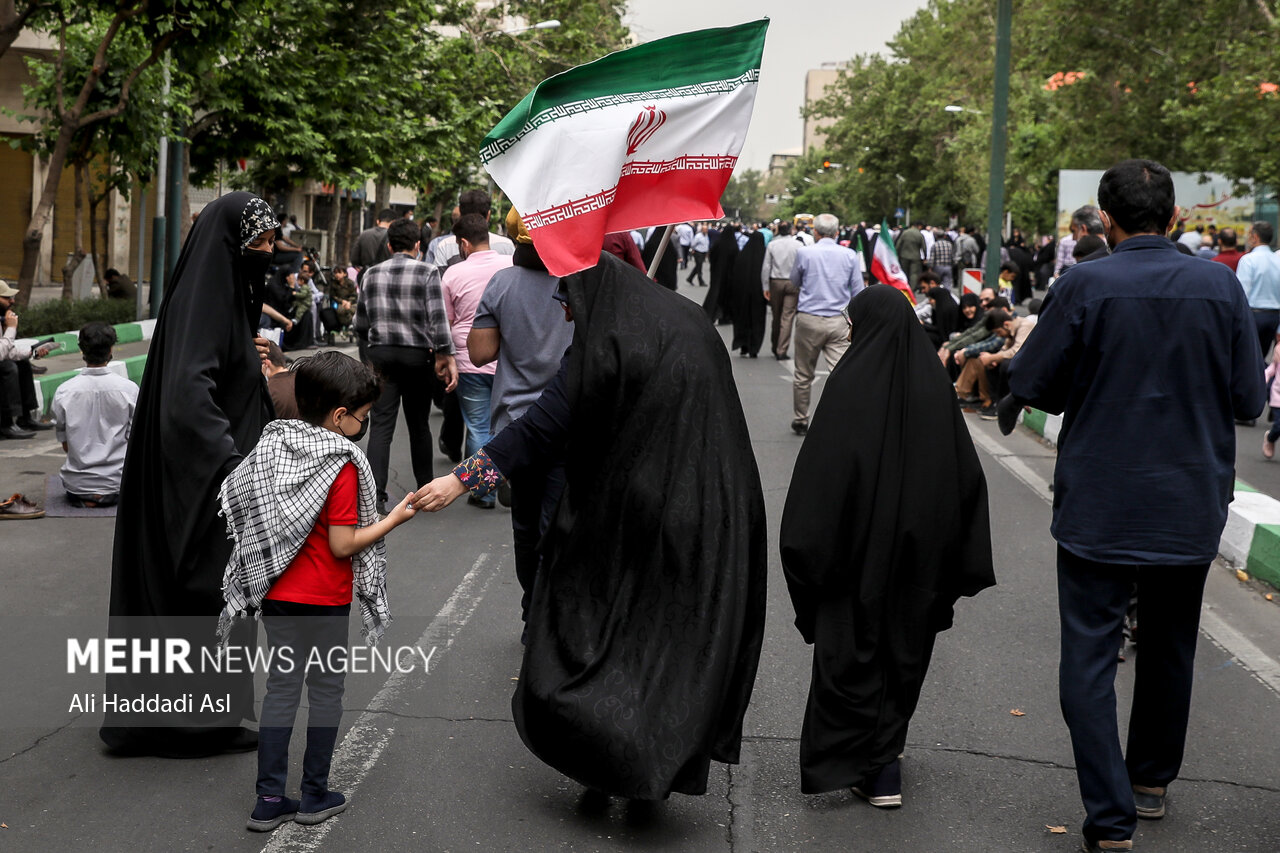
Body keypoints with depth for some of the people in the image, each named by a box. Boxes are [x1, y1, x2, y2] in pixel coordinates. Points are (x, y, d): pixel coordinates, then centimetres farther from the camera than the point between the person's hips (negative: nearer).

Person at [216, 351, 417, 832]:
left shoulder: (275, 444, 0)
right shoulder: (342, 464, -18)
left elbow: (234, 497, 5)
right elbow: (343, 545, -18)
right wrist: (394, 519, -10)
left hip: (276, 594, 5)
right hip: (324, 601, -5)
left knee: (281, 689, 11)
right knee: (325, 691, 10)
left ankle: (270, 800, 11)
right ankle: (315, 796, 17)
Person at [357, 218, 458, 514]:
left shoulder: (371, 274, 5)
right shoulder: (428, 273, -6)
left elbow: (362, 318, 15)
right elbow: (437, 318, -12)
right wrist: (446, 357, -10)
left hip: (381, 353, 2)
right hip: (417, 356, -2)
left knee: (381, 425, -2)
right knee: (419, 424, 11)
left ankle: (375, 494, -13)